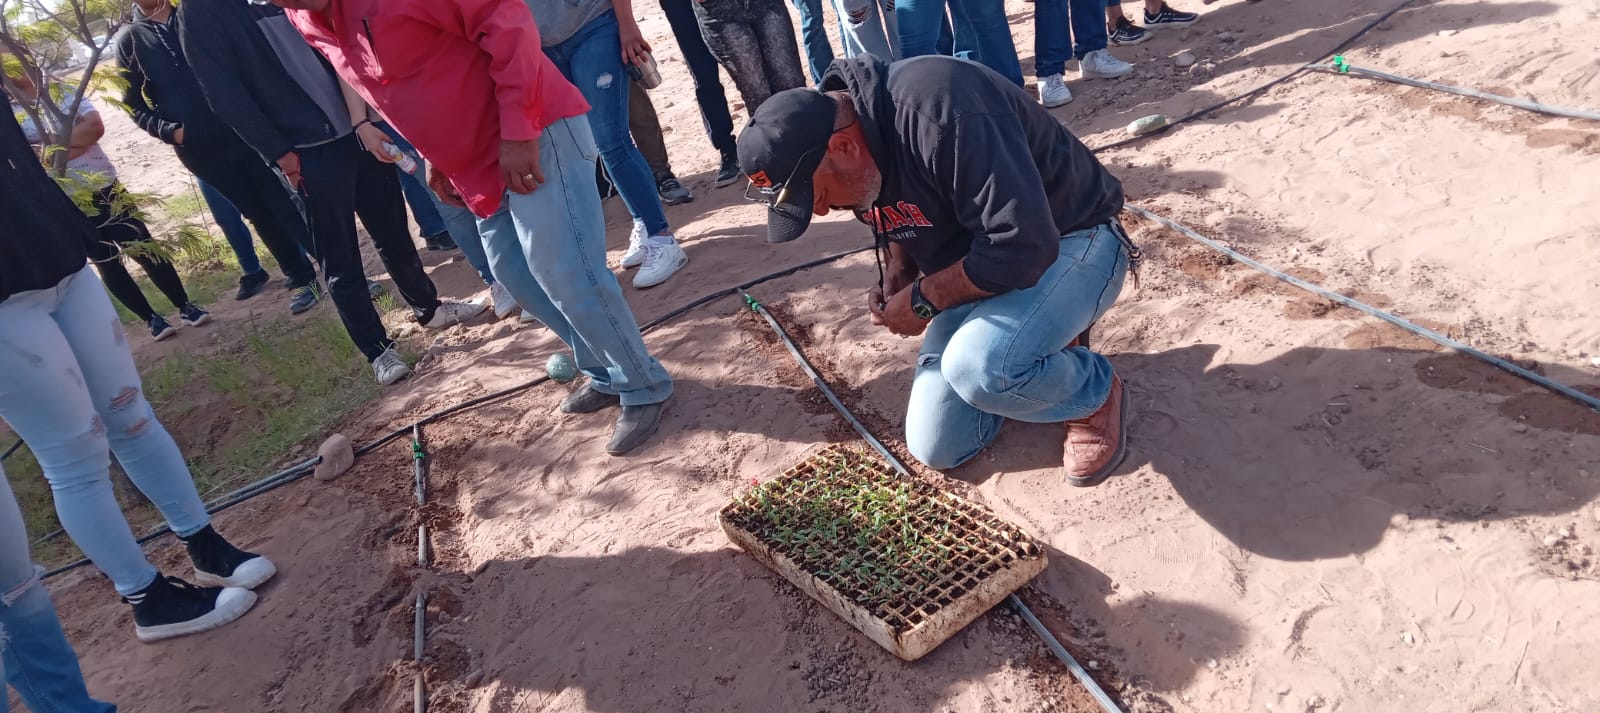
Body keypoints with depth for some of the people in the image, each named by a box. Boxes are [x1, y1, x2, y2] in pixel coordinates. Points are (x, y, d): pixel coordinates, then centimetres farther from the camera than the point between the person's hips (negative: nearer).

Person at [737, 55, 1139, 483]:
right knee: (936, 448, 4)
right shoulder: (859, 163, -6)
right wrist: (897, 273, -8)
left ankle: (1095, 395, -5)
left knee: (978, 365, -37)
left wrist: (923, 299, -24)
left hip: (1070, 241, -7)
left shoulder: (936, 110, -33)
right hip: (978, 271, 8)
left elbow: (1022, 245, -37)